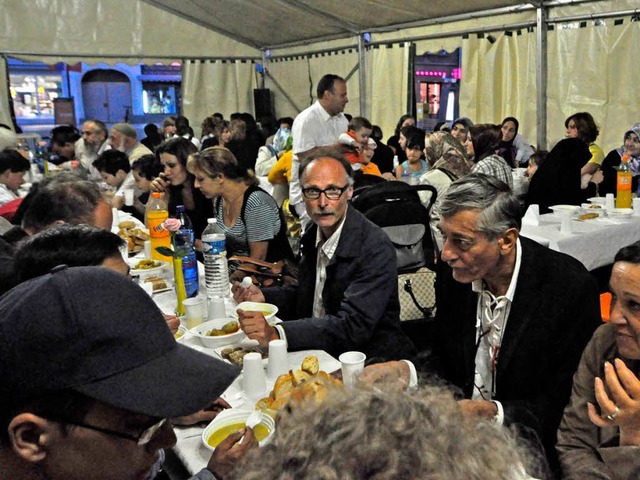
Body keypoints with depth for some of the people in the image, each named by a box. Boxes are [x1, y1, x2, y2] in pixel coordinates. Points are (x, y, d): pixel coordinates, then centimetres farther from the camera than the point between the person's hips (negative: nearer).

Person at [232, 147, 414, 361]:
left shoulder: (376, 247, -20)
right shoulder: (314, 234, 3)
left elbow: (354, 326, -28)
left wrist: (276, 333, -37)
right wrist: (262, 296, 2)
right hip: (320, 351, 7)